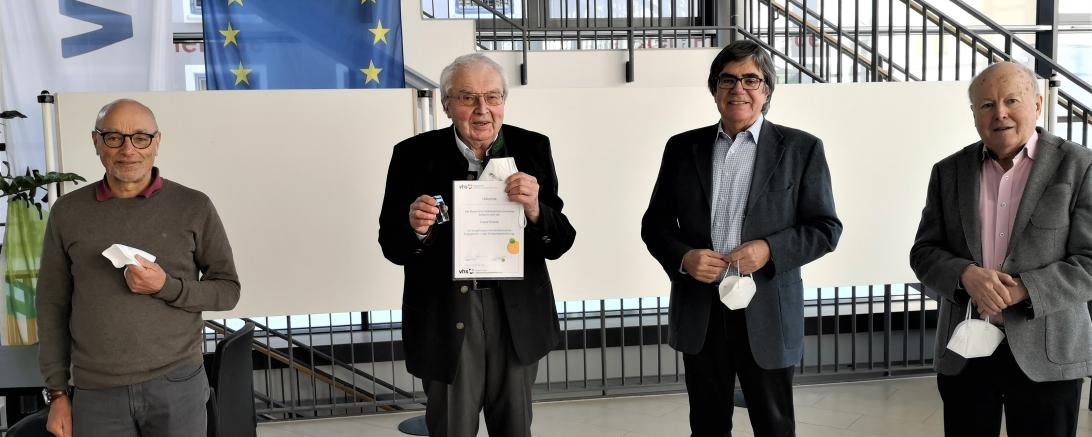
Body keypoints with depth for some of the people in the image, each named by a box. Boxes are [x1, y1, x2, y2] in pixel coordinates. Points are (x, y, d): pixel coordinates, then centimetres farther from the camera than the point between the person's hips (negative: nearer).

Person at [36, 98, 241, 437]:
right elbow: (52, 304, 8)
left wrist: (166, 287, -15)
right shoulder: (67, 212, 4)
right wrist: (58, 393, 5)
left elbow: (228, 290, 2)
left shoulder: (194, 207, -2)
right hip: (96, 393, 1)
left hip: (176, 385, -1)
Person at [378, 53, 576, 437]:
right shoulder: (415, 155, -6)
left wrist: (535, 210, -23)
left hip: (518, 316, 2)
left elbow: (558, 244, -3)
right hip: (446, 319, -1)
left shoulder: (532, 149, -2)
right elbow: (391, 247, -2)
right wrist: (416, 229, -23)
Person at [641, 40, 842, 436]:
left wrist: (770, 249, -17)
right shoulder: (682, 148, 7)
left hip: (767, 314, -2)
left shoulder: (801, 148, 0)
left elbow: (825, 228, -1)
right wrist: (683, 257, -12)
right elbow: (655, 223, 9)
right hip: (699, 313, 2)